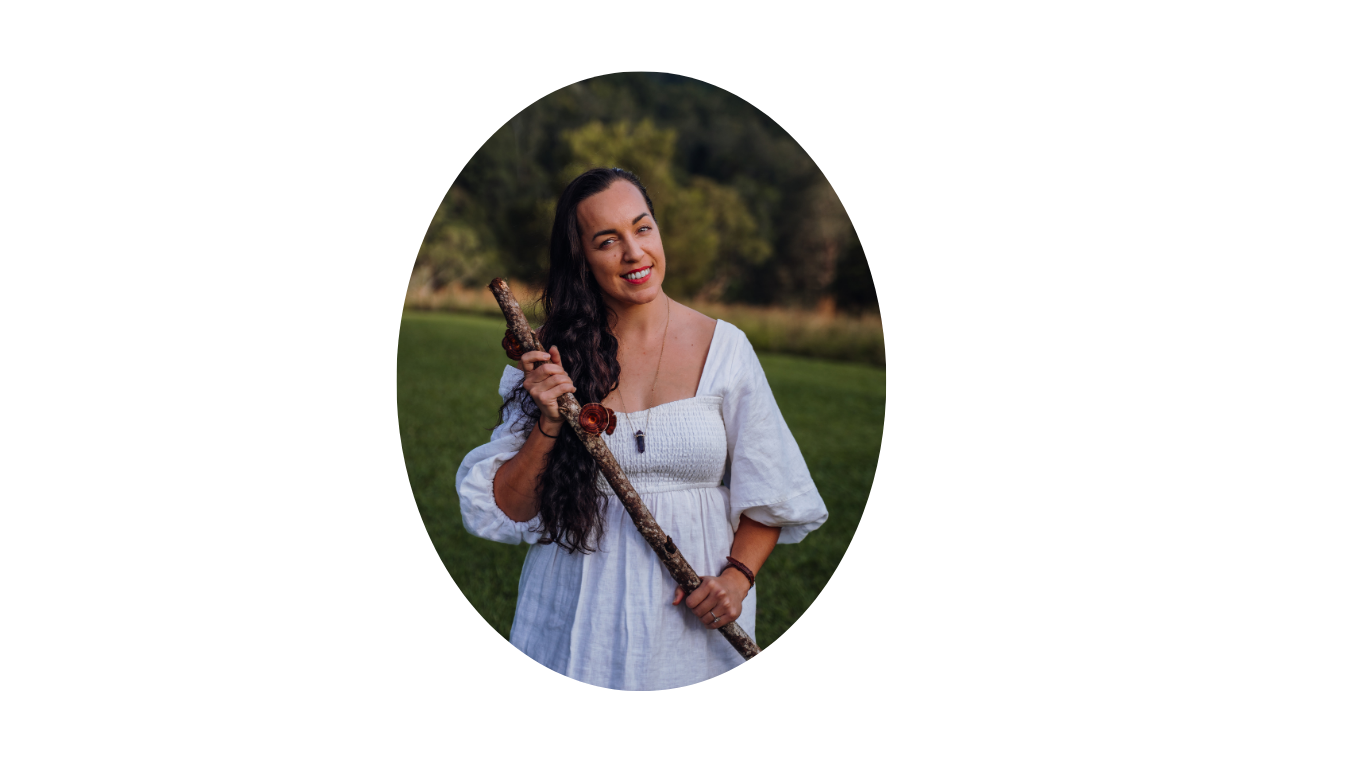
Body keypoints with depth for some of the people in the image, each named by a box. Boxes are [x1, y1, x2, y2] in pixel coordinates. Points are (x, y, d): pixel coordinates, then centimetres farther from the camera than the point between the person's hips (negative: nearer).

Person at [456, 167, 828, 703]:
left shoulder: (721, 347, -3)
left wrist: (737, 576, -12)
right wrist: (548, 425, -16)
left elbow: (771, 493, 3)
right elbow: (504, 511, -2)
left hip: (692, 629, 0)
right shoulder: (553, 357, -2)